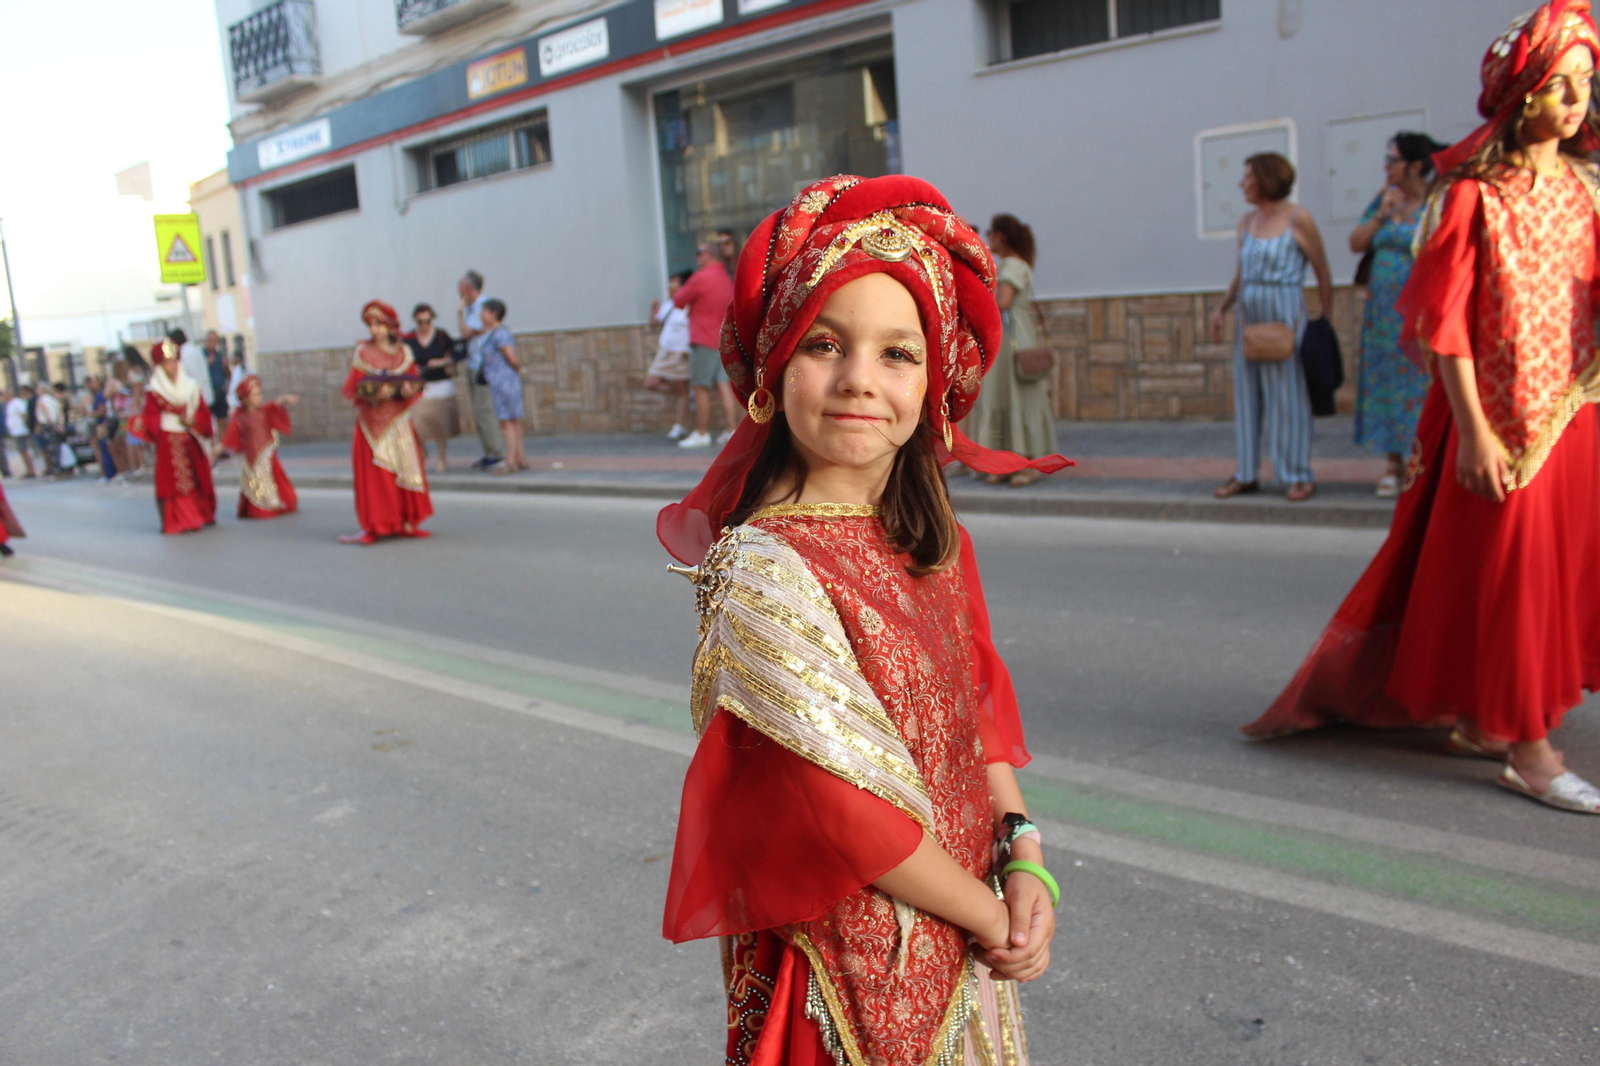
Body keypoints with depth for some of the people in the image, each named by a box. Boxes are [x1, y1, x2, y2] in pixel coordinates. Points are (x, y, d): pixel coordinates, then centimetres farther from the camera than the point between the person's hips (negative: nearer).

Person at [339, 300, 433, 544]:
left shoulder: (403, 353, 7)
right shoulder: (363, 353, 2)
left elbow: (415, 384, 8)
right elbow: (350, 388, -3)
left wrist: (409, 390, -15)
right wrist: (372, 392, -20)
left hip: (398, 421, 2)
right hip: (372, 421, -2)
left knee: (404, 469, 3)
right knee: (374, 474, -4)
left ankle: (406, 522, 11)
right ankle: (373, 526, -2)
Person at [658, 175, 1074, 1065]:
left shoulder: (931, 536, -2)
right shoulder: (768, 571, -25)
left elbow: (980, 701, 4)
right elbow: (853, 815, -23)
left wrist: (1021, 854, -8)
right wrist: (992, 918, -11)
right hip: (859, 982, -6)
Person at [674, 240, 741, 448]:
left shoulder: (701, 277, -10)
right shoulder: (727, 278, 16)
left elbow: (678, 300, -2)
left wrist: (682, 289, 19)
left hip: (704, 339, -8)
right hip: (724, 339, 8)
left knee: (701, 388, -4)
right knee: (724, 385, 4)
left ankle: (701, 434, -2)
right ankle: (732, 429, -1)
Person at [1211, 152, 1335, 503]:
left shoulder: (1298, 219, -6)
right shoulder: (1247, 221, 11)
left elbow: (1323, 273, -4)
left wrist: (1325, 321, -6)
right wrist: (1221, 308, 7)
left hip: (1284, 316, -6)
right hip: (1249, 316, 6)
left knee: (1288, 394, -2)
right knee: (1246, 394, 7)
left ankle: (1299, 476, 6)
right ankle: (1246, 474, 15)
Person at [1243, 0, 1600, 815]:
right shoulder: (1473, 196, -9)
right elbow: (1446, 322, -12)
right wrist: (1473, 432, -16)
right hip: (1498, 414, -7)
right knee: (1506, 571, -1)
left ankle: (1481, 720, 26)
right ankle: (1525, 748, 10)